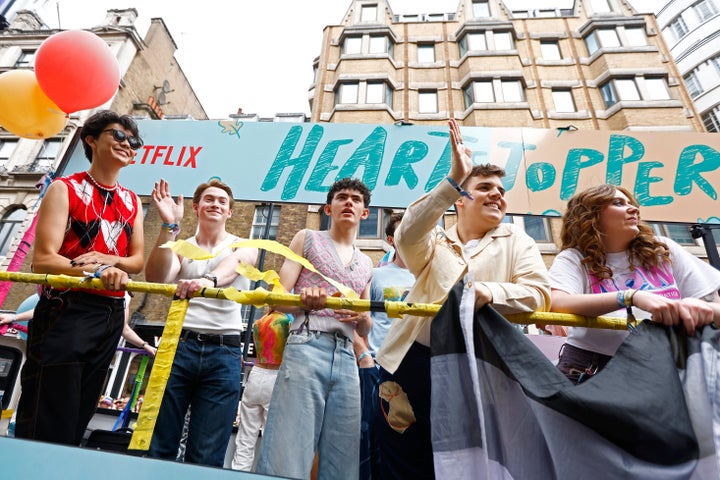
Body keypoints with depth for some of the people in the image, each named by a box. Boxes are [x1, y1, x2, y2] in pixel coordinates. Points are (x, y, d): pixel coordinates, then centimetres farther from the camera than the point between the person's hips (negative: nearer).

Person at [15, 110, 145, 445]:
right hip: (65, 313, -5)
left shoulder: (132, 202, 12)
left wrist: (110, 259, -11)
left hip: (110, 316, 5)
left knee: (77, 421, 15)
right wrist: (96, 272, -30)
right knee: (45, 426, 1)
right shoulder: (65, 189, -3)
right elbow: (42, 260, -13)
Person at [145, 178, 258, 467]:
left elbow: (233, 265, -15)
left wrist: (208, 280, -37)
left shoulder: (244, 247, 9)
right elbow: (155, 278, -7)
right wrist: (169, 226, -16)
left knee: (207, 457, 3)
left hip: (224, 353, -1)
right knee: (158, 446, 5)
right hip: (179, 346, 1)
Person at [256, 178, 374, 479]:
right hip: (307, 348, -4)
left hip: (346, 357, 5)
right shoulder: (308, 239, 10)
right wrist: (304, 300, -20)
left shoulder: (366, 264, 21)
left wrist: (363, 317, -3)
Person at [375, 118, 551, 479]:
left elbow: (539, 294, -5)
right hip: (412, 362, 1)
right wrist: (453, 180, -20)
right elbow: (406, 236, -13)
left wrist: (490, 292, -26)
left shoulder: (516, 242, 10)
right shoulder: (434, 243, 11)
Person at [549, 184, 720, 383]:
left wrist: (701, 309, -15)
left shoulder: (663, 250, 9)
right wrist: (632, 297, -30)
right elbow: (556, 304, -21)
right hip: (592, 369, -5)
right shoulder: (573, 258, -2)